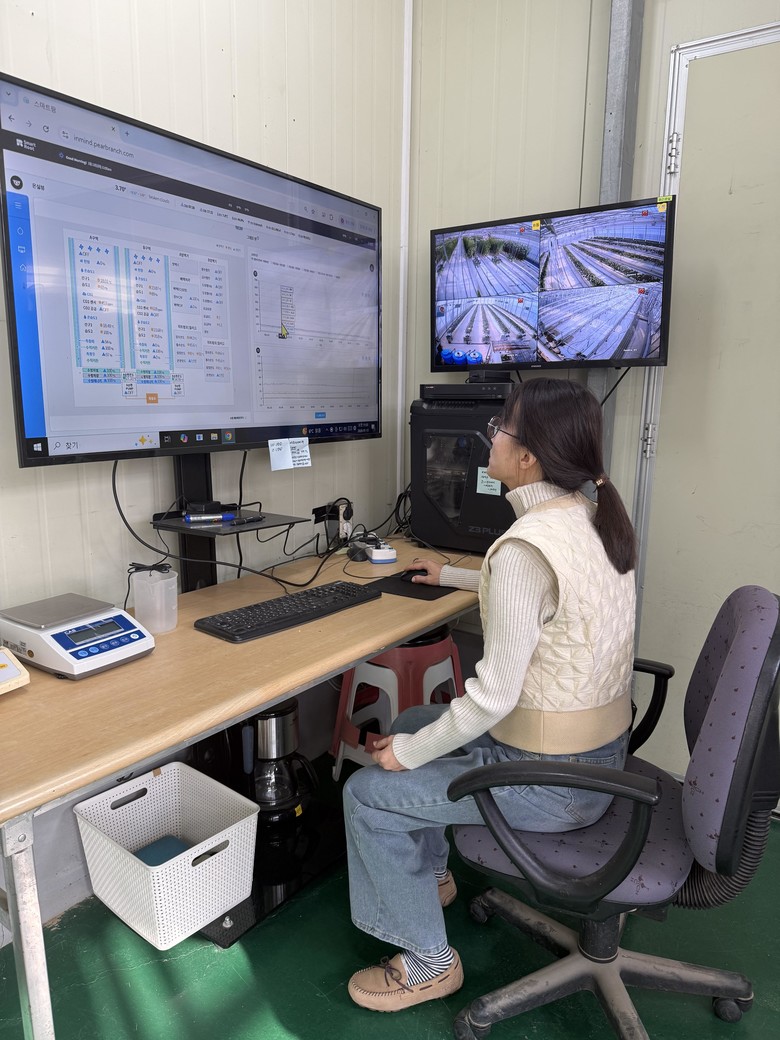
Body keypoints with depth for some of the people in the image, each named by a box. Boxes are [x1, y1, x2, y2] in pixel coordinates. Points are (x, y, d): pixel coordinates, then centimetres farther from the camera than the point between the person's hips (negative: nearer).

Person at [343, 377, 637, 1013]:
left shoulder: (524, 547, -29)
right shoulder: (597, 517, 0)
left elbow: (495, 693, -27)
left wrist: (409, 754, -12)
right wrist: (452, 576, 31)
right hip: (602, 749, 9)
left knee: (368, 793, 1)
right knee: (414, 721, 22)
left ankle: (428, 962, 21)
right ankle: (432, 876, 43)